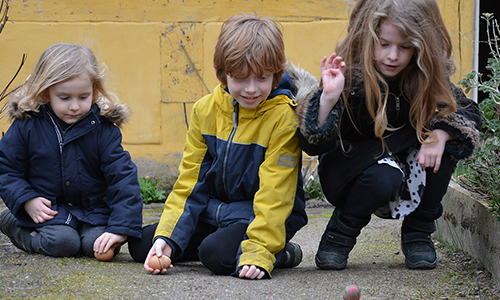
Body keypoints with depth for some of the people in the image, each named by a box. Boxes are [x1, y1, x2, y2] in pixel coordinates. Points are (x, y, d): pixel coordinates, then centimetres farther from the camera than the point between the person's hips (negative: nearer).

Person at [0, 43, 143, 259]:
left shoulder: (104, 129, -8)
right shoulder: (26, 126, -7)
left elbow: (123, 177, -12)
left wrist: (120, 229, -23)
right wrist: (26, 200, -15)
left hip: (93, 211, 1)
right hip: (47, 209, -1)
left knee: (97, 244, -24)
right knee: (62, 242, -25)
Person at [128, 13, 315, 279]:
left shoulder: (282, 116, -17)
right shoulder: (205, 110, 0)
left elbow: (273, 194, -19)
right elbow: (189, 182, 2)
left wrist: (258, 252, -30)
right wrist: (166, 238, -10)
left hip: (262, 215, -6)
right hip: (213, 212, 6)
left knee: (216, 254, -32)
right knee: (141, 245, -5)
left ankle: (276, 252, -4)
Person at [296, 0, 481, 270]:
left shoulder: (426, 78, -13)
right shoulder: (350, 76, -24)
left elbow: (470, 112, -8)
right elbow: (312, 146, -28)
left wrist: (441, 132, -29)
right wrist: (327, 98, -46)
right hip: (350, 166, -4)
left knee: (445, 134, -23)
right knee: (383, 177, -37)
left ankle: (418, 232, -5)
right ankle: (341, 232, -4)